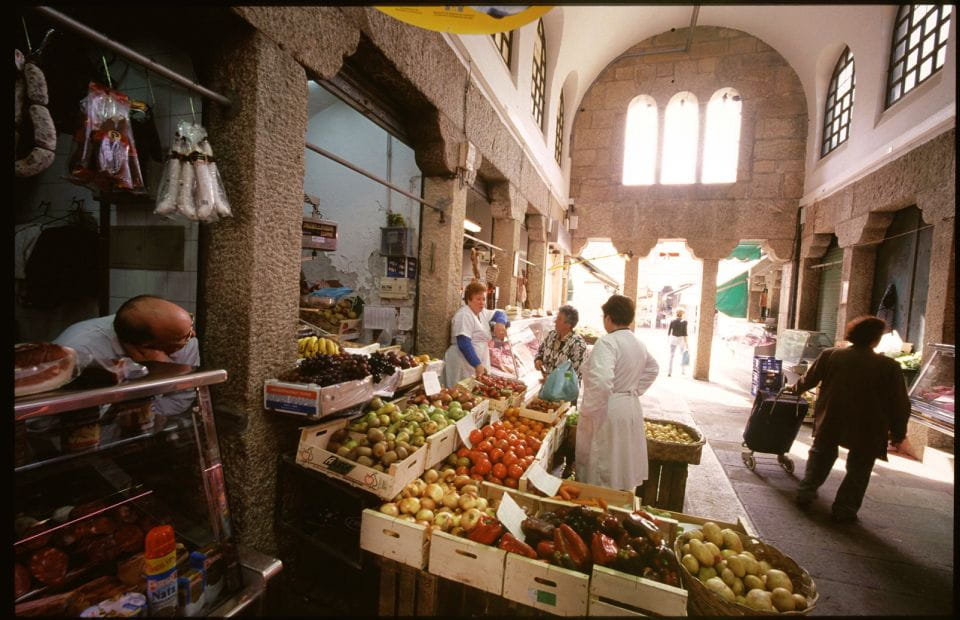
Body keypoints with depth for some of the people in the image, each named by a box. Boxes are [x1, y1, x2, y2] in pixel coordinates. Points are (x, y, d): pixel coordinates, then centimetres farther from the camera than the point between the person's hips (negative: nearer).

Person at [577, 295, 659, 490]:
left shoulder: (607, 342, -20)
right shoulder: (638, 343, 8)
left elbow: (601, 383, -32)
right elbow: (652, 369, 26)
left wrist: (587, 411, -20)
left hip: (607, 412, -8)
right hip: (632, 408, 8)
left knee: (602, 473, 4)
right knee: (623, 469, 21)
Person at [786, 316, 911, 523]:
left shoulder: (830, 355, -6)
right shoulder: (889, 367, -11)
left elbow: (808, 379, 7)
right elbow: (899, 405, -6)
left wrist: (794, 388, 28)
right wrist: (898, 435, 6)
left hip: (829, 423, 2)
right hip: (867, 430, -2)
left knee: (820, 457, 22)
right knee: (858, 470, 14)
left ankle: (805, 493, 26)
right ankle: (844, 509, 17)